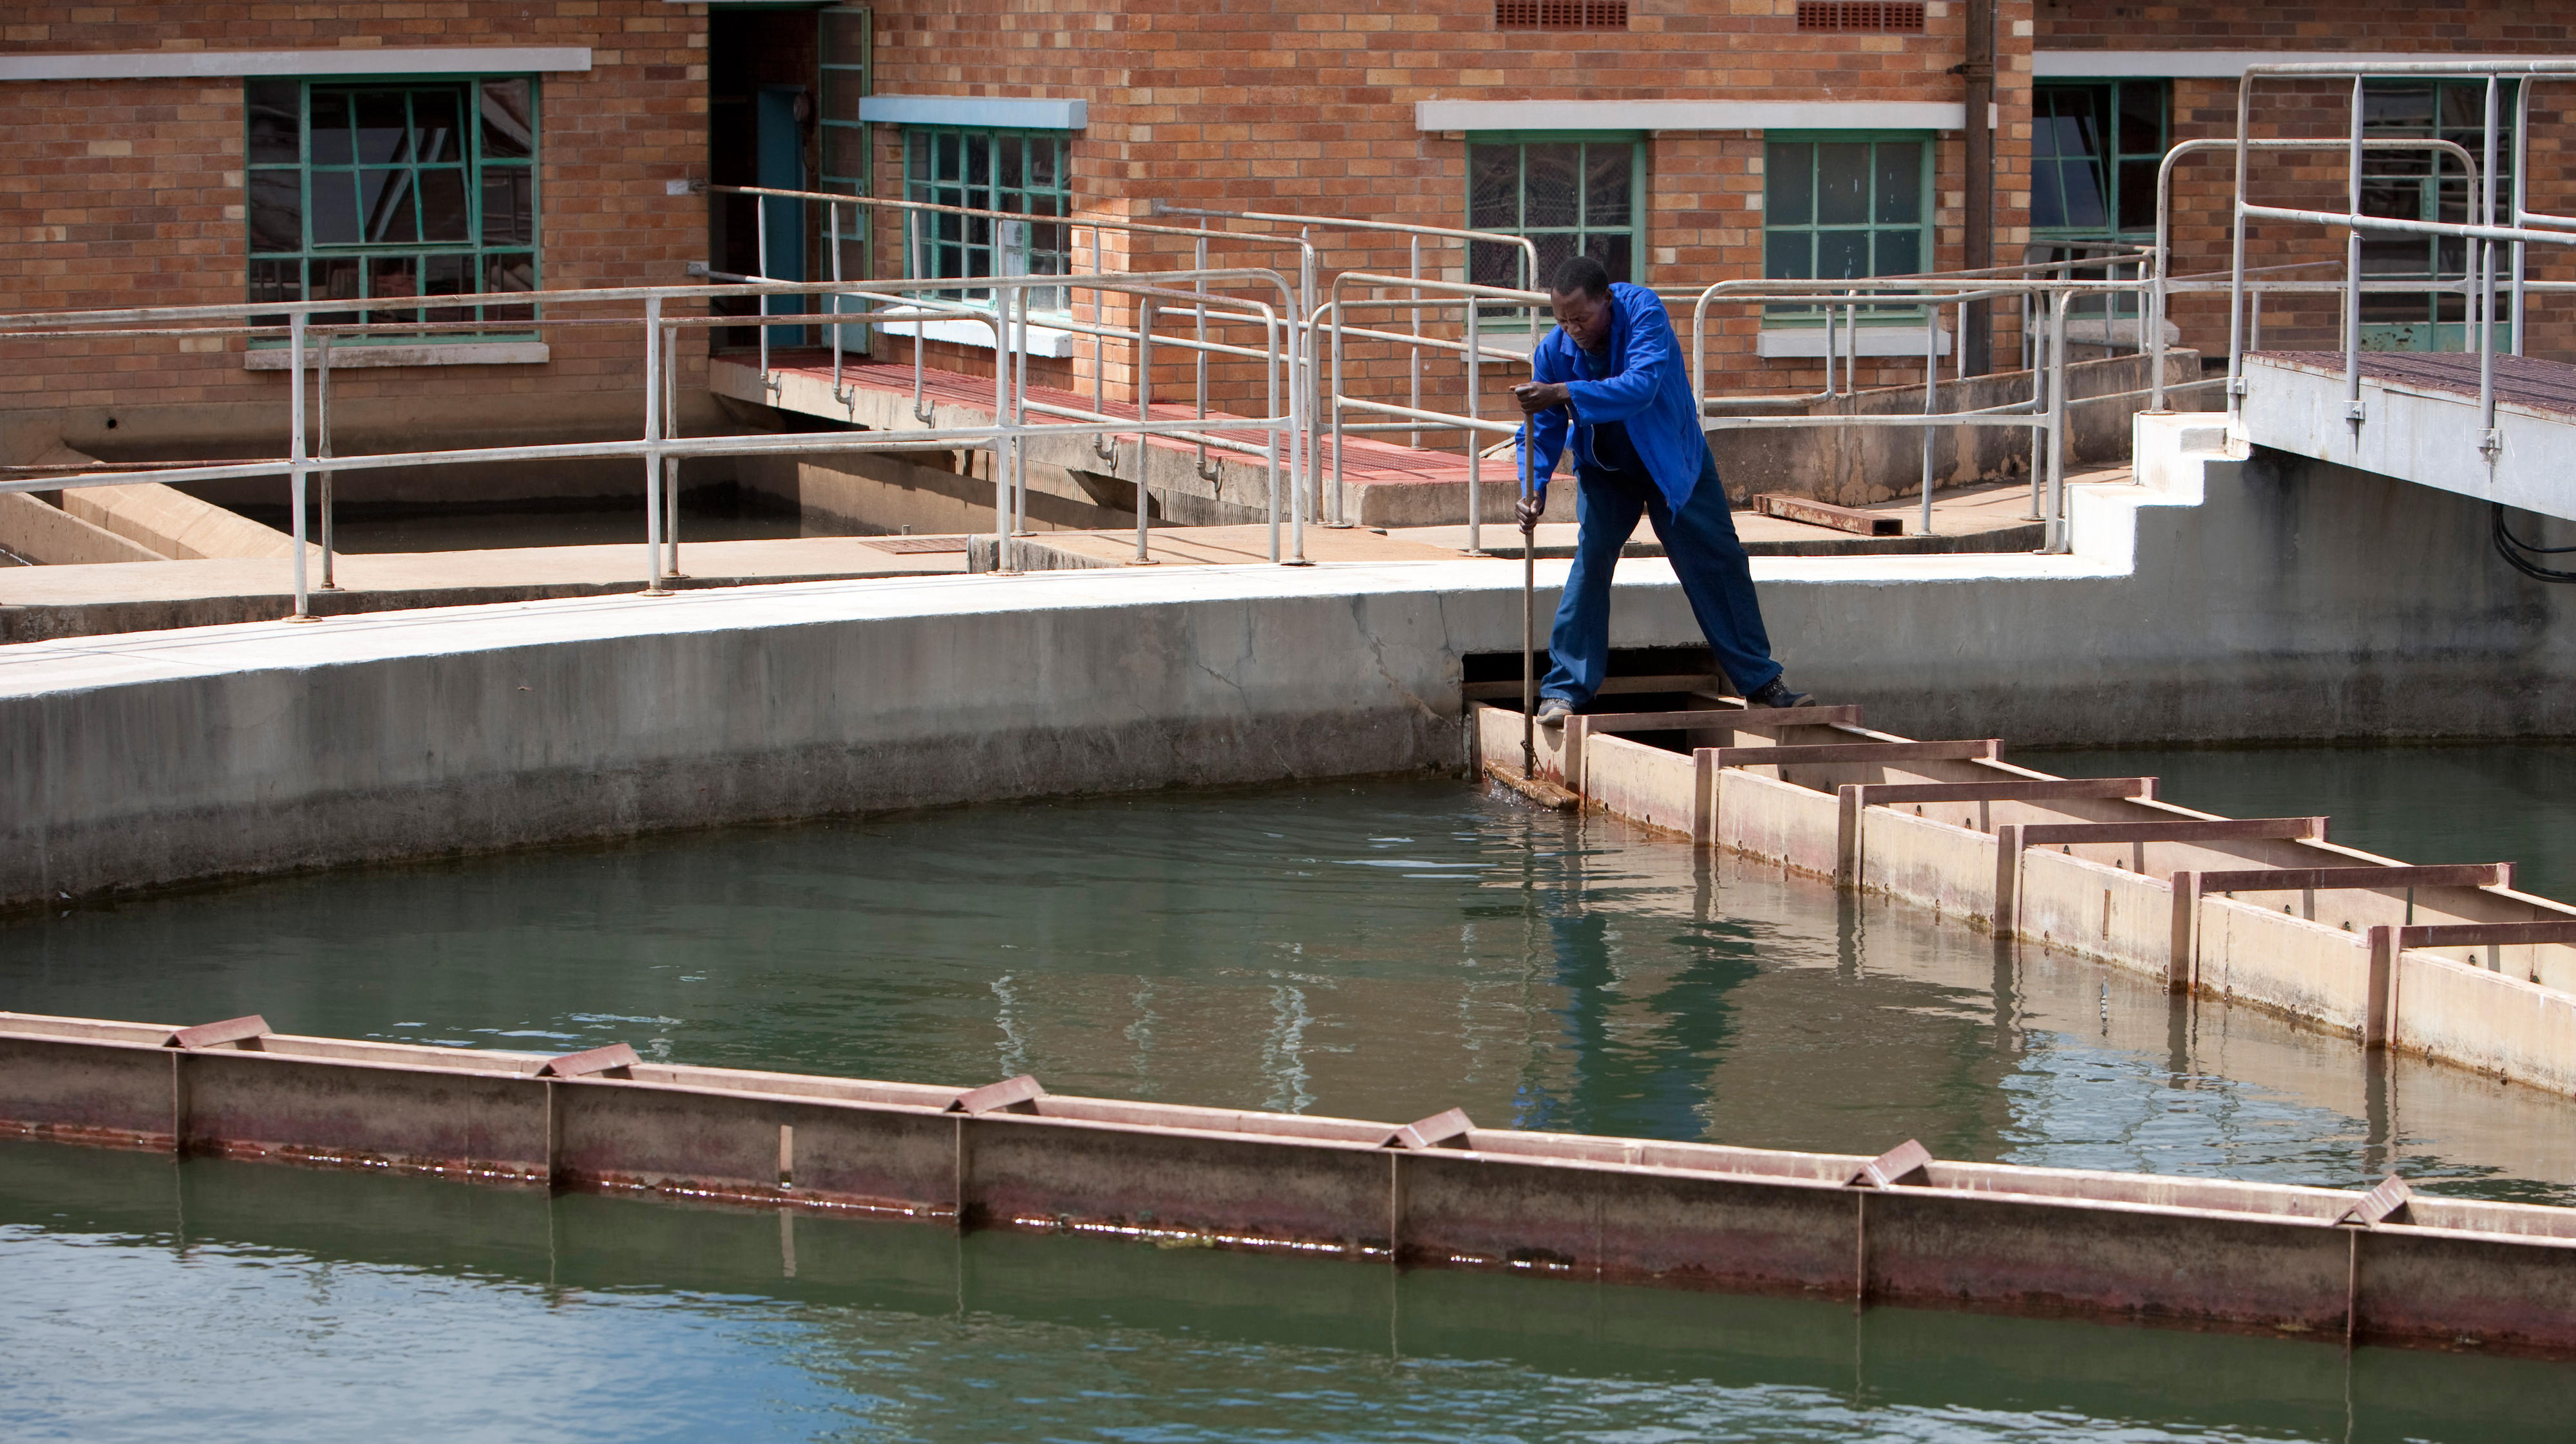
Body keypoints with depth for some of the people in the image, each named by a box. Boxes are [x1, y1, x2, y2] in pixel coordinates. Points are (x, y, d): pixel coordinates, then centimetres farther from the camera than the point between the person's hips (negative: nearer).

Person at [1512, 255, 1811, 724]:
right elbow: (1542, 431, -12)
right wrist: (1534, 490, -30)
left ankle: (1761, 683, 11)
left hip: (1674, 460, -1)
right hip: (1606, 468, 1)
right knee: (1591, 554, -17)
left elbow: (1642, 386, -44)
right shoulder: (1554, 350, -19)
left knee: (1717, 560, 1)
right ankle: (1564, 690, -14)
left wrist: (1564, 394, -53)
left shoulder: (1643, 312, -29)